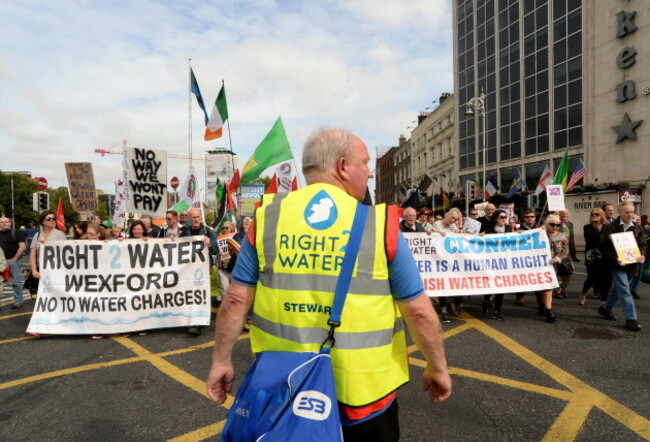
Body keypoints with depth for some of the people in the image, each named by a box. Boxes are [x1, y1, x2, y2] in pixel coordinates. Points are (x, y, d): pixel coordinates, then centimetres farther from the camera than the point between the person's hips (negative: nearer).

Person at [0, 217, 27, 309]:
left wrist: (14, 259, -12)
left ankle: (18, 301, 8)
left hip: (12, 261, -5)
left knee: (15, 282, 0)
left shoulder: (16, 233, -2)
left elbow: (22, 246, -10)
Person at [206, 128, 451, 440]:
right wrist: (438, 368, 7)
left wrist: (221, 362, 9)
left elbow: (237, 300, -4)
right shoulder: (381, 225, -13)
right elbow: (419, 311, -8)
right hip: (363, 390, -1)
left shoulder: (267, 218, -7)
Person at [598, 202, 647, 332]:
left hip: (632, 264, 6)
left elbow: (643, 244, 11)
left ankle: (606, 309, 33)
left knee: (618, 288, 16)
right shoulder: (611, 227, -9)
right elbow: (604, 247, -11)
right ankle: (631, 319, -3)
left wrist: (642, 255, -10)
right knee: (624, 291, -7)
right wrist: (616, 258, -22)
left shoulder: (637, 228, 8)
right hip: (618, 264, -6)